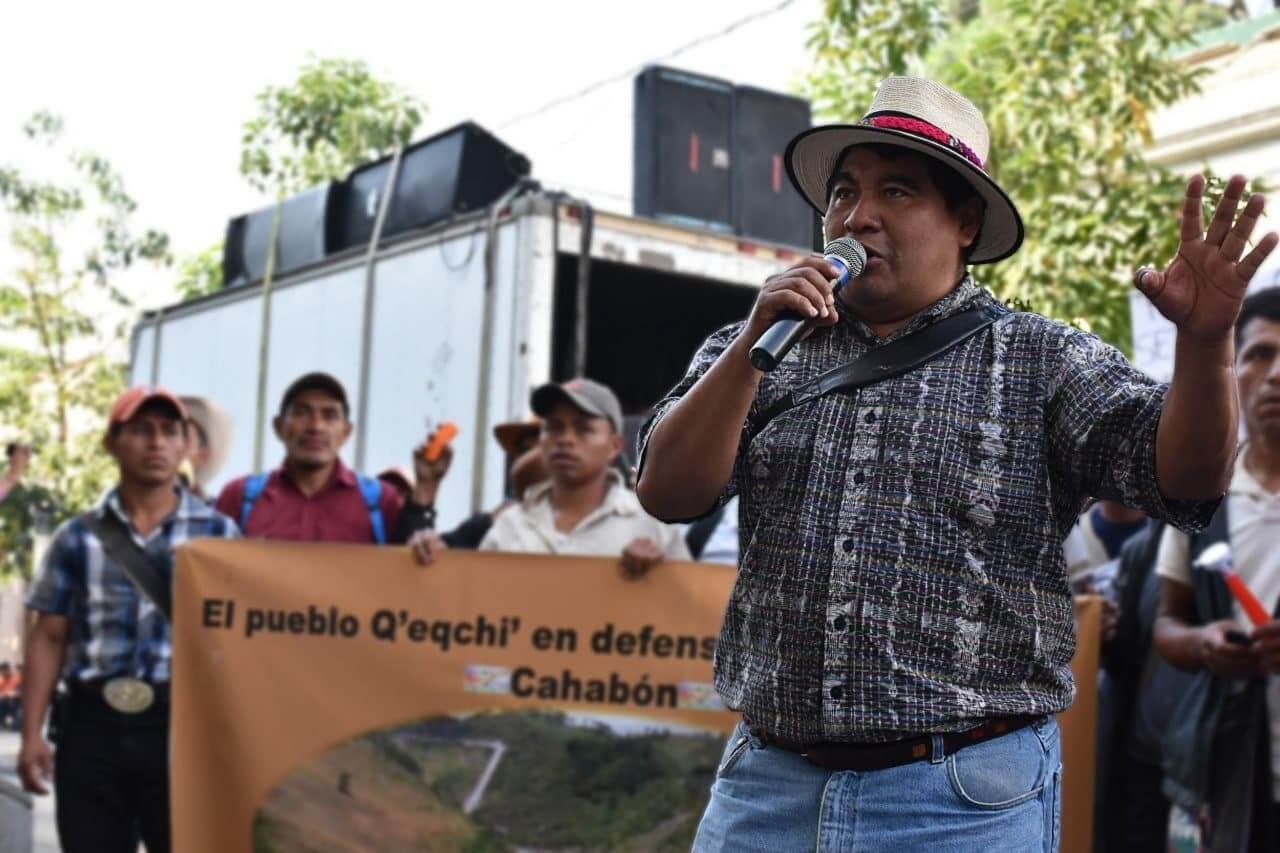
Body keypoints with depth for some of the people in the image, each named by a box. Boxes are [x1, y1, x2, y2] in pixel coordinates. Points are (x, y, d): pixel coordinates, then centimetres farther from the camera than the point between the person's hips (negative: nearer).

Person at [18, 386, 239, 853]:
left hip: (182, 724, -1)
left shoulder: (218, 533, 4)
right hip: (93, 724, 1)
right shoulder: (78, 537, 7)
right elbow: (49, 638, 8)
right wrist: (31, 734, 2)